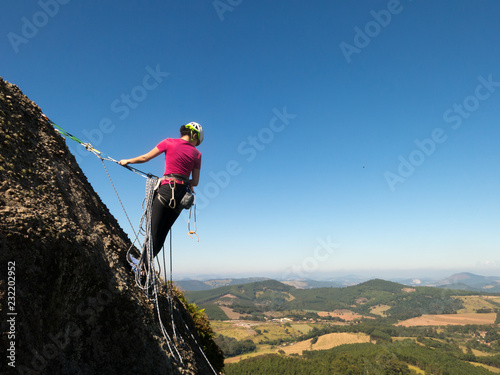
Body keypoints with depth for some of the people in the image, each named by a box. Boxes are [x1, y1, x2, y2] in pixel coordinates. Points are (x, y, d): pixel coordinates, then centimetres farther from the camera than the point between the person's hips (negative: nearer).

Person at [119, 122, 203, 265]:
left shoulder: (169, 142, 4)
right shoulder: (197, 154, 9)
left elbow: (145, 158, 9)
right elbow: (195, 182, 9)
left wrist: (127, 161, 26)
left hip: (166, 190, -3)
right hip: (182, 195, 4)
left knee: (153, 231, -3)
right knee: (162, 234, 11)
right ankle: (145, 262, 14)